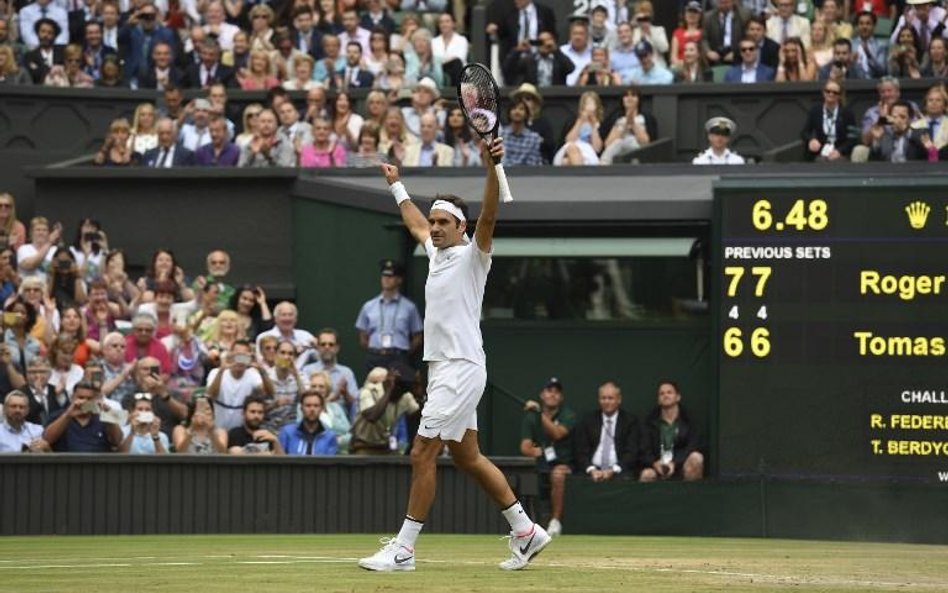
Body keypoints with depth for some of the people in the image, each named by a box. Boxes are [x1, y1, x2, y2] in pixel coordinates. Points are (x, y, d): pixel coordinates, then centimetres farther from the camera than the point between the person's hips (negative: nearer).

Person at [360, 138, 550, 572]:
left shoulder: (472, 255, -7)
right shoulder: (437, 253, 16)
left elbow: (488, 217, -25)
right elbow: (416, 223, 37)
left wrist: (492, 167, -39)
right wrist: (396, 186, 49)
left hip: (461, 369, -10)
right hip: (442, 369, 10)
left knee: (422, 454, -10)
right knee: (467, 457, 12)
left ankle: (403, 549, -9)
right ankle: (525, 531, 18)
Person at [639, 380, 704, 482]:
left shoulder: (688, 420, 5)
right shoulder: (650, 421, 8)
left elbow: (693, 447, -6)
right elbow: (645, 451, 1)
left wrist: (675, 463, -22)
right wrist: (654, 463, -22)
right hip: (659, 469, -1)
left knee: (696, 457, -32)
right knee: (647, 475, -35)